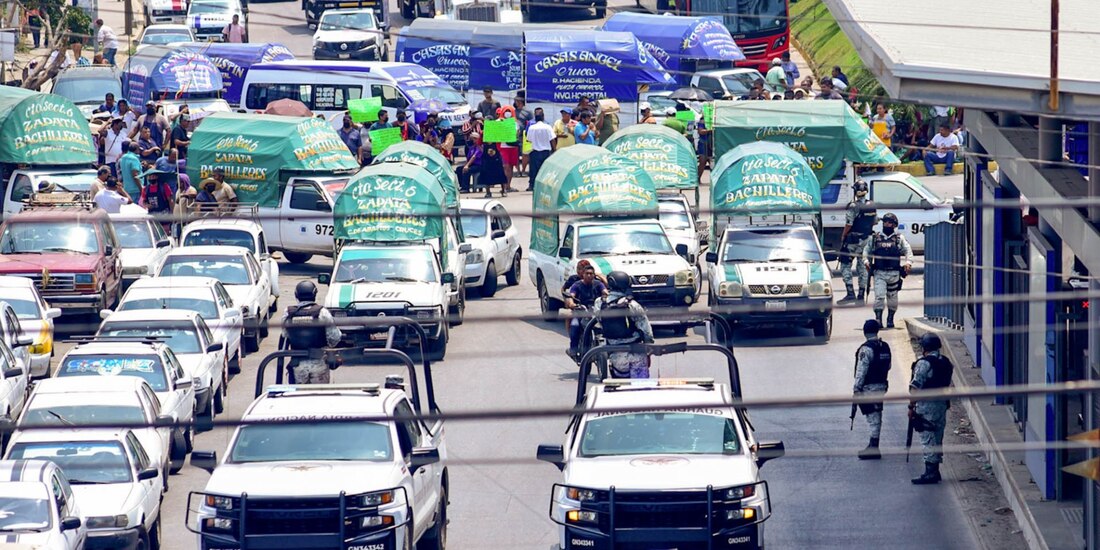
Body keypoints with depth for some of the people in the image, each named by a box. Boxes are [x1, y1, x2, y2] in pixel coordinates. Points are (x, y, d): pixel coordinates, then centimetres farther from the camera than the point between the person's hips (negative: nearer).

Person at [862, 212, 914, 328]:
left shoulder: (899, 238, 7)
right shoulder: (874, 238, 8)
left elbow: (908, 251, 6)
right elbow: (866, 250, 14)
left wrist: (908, 262, -12)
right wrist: (866, 260, -5)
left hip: (894, 274, 1)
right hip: (879, 273, -1)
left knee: (892, 297, 10)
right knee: (879, 296, -13)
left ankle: (890, 319, 25)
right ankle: (878, 319, -13)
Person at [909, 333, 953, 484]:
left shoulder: (924, 363, -14)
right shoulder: (946, 363, 10)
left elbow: (915, 387, -17)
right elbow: (948, 384, 14)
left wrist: (911, 407, -11)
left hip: (926, 405, -8)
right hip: (942, 404, 8)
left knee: (928, 440, -6)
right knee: (937, 439, 14)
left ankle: (930, 473, -8)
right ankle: (935, 471, 20)